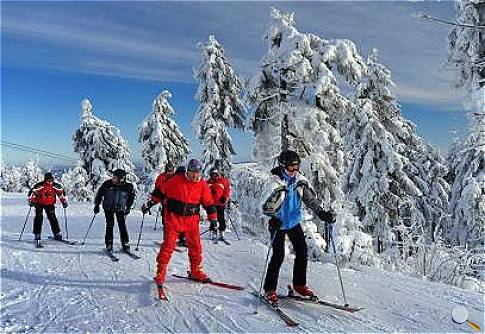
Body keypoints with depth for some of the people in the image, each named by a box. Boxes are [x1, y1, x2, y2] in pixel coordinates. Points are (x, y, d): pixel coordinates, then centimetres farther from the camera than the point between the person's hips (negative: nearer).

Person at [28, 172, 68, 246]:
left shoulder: (55, 186, -9)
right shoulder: (39, 186, -18)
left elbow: (61, 192, 5)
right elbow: (32, 192, -13)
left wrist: (64, 201, 4)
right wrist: (31, 201, -23)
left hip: (50, 204, 2)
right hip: (39, 203, -2)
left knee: (52, 218, -4)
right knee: (39, 218, -13)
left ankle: (57, 234, 3)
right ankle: (37, 236, -9)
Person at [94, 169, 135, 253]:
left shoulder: (128, 186, -16)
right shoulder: (107, 184, -17)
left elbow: (131, 197, 4)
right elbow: (99, 194, -1)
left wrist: (128, 208, 5)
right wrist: (97, 205, 0)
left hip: (120, 209, 0)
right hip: (108, 208, 0)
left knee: (122, 225, -5)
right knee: (109, 225, -7)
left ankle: (125, 244, 7)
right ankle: (109, 245, 3)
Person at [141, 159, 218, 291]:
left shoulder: (203, 185, 1)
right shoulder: (176, 180, -6)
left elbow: (209, 203, 9)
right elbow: (160, 191, 2)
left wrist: (213, 219, 8)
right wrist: (150, 203, 2)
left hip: (191, 220, 3)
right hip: (173, 218, -3)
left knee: (195, 246, 7)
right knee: (168, 245, -7)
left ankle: (195, 271, 25)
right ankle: (160, 273, 4)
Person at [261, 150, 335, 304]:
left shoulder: (300, 180, -5)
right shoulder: (276, 182, -20)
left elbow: (310, 199, 1)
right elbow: (267, 206, -23)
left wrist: (322, 213, -12)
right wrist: (273, 218, -41)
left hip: (294, 222, 5)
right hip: (278, 224, -5)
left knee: (302, 252, 5)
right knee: (278, 255, -8)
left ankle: (299, 284, 23)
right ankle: (270, 289, 8)